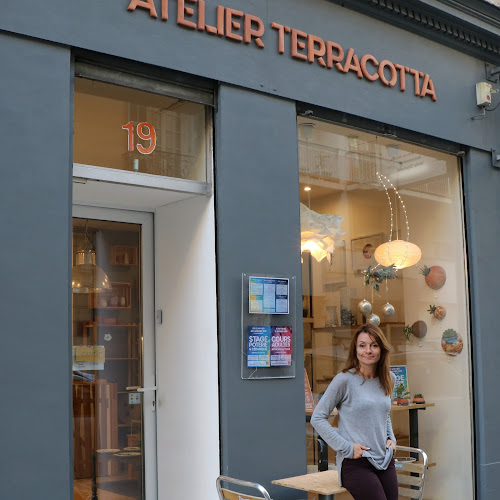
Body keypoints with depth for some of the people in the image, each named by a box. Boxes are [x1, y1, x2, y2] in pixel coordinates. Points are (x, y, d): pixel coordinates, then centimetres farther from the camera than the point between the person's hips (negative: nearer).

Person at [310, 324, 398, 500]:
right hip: (355, 463, -6)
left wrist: (391, 438, 9)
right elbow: (317, 418, -9)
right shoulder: (345, 380, -10)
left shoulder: (388, 380, 9)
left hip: (385, 460, 6)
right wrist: (346, 447, -14)